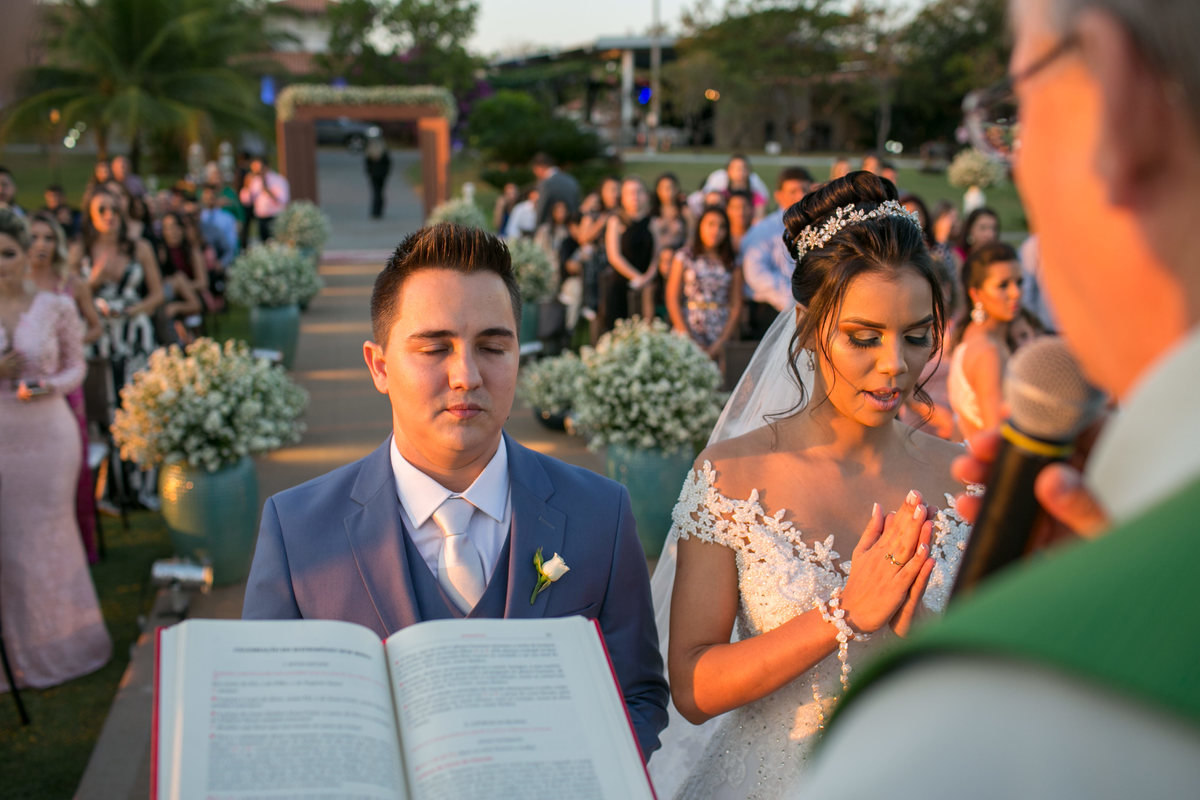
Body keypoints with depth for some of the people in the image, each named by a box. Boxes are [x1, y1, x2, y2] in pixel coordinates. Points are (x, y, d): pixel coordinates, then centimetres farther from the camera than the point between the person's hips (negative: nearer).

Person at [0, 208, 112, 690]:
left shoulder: (56, 307, -2)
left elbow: (76, 367, 5)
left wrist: (48, 386, -14)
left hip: (48, 433, -1)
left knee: (50, 533, 8)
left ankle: (59, 642, 24)